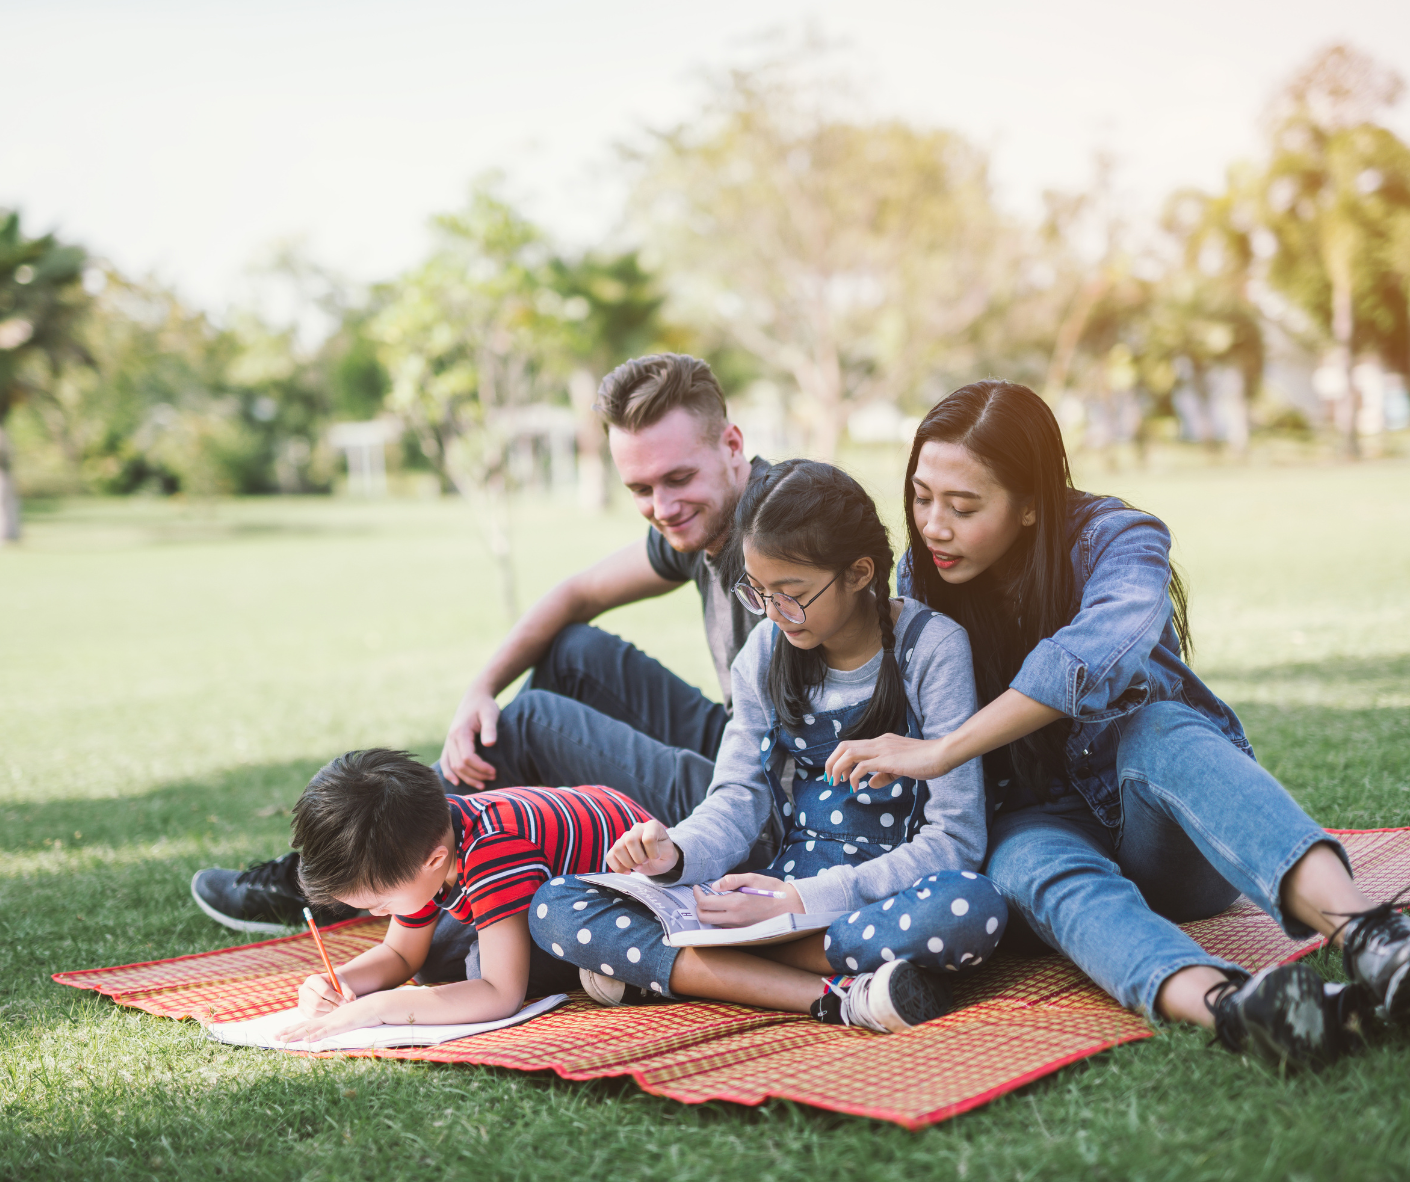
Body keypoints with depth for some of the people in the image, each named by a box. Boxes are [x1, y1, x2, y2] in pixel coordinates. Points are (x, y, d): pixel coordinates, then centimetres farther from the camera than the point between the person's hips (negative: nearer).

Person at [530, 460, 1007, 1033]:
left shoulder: (932, 647, -10)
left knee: (972, 909, -42)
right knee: (554, 906, -13)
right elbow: (739, 798, 8)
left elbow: (955, 840, -13)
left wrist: (804, 899, -20)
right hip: (787, 894, 4)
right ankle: (834, 994, -28)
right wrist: (676, 854, -16)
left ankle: (653, 965, -29)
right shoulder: (765, 652, 5)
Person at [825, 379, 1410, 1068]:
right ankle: (1222, 1004, -66)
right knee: (1027, 861, -36)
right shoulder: (919, 584, 0)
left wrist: (942, 751, -38)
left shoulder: (1116, 539, -14)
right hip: (1046, 822, 2)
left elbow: (1102, 653, -36)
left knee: (1152, 729, -36)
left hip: (1166, 837, -2)